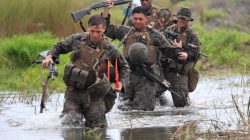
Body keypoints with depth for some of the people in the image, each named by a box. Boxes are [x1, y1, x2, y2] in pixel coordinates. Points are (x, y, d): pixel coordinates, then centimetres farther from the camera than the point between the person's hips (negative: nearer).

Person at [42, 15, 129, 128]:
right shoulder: (78, 39, 0)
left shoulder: (109, 49, -3)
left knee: (98, 127, 0)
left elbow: (124, 67, 11)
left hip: (95, 94, 0)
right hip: (74, 91, 1)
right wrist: (50, 56, -1)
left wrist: (120, 82, -3)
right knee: (68, 123, -12)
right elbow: (59, 47, 17)